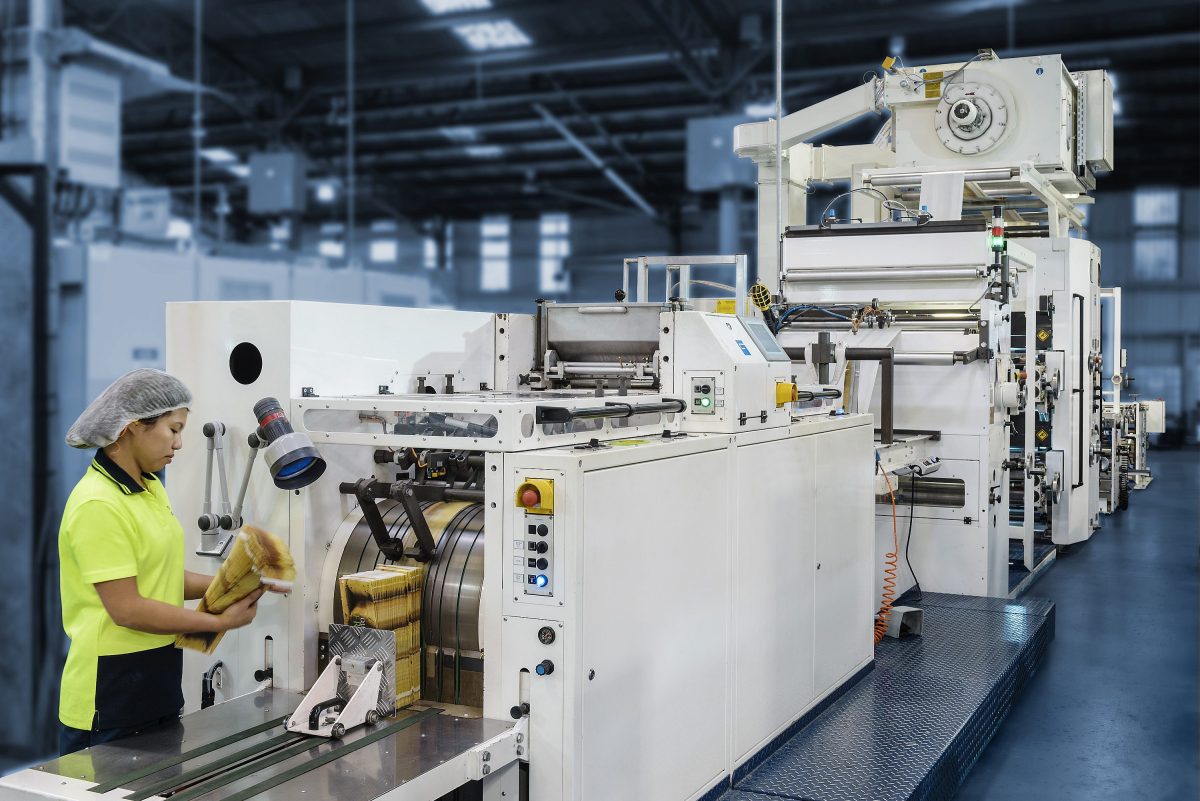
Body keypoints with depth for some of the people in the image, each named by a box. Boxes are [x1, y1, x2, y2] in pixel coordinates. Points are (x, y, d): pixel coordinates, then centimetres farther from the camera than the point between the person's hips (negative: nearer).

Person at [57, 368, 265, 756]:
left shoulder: (150, 488, 9)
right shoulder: (98, 505, -20)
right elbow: (126, 609, -22)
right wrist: (220, 622, -15)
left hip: (158, 674, 9)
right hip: (111, 688, -9)